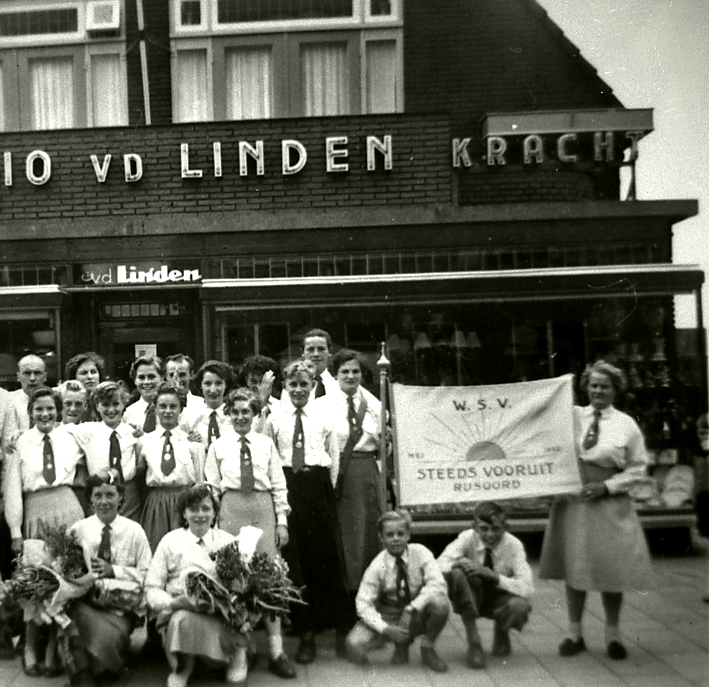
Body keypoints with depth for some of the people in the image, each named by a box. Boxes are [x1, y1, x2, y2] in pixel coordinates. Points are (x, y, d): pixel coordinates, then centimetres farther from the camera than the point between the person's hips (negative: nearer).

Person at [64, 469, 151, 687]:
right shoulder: (78, 529, 6)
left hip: (122, 604, 0)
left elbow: (146, 574, 1)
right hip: (83, 600, 0)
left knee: (110, 634, -31)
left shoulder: (135, 531, 3)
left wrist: (113, 570, -10)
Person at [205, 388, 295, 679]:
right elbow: (211, 487, 9)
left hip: (263, 510, 0)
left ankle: (276, 651, 1)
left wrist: (282, 521, 3)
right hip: (230, 510, 0)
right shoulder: (218, 446, 8)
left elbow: (279, 485, 8)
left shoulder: (266, 444, 9)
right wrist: (211, 522, 3)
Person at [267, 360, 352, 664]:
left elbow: (334, 454, 7)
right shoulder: (274, 417, 4)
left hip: (318, 485, -1)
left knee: (328, 556, 2)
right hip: (287, 487, 1)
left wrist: (330, 487, 5)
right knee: (294, 558, 5)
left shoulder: (323, 415, 3)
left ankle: (341, 627, 17)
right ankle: (305, 632, 17)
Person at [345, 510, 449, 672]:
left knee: (440, 603, -33)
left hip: (418, 613, 0)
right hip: (387, 617, 1)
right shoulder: (377, 566, -15)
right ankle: (401, 644, 7)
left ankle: (427, 649, -3)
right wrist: (386, 629, -29)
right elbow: (364, 604, -16)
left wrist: (411, 609, -32)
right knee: (354, 645, -24)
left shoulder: (420, 552, -14)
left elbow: (437, 584, -26)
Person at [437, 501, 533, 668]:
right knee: (455, 573, -32)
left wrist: (492, 575, -40)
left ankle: (501, 634, 4)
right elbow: (440, 564, -27)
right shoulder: (468, 538, -18)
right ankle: (473, 641, -18)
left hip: (499, 599, 0)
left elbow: (526, 588, -29)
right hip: (470, 599, 0)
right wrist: (461, 563, -47)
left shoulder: (513, 545, -20)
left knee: (519, 605, -35)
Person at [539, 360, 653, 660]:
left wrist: (607, 486, -10)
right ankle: (575, 633, 21)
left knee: (611, 569, 6)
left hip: (611, 503, -1)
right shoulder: (572, 416, 4)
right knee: (574, 567, 8)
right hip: (572, 500, 1)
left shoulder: (626, 424, 1)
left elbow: (637, 469, 1)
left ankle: (612, 635, 24)